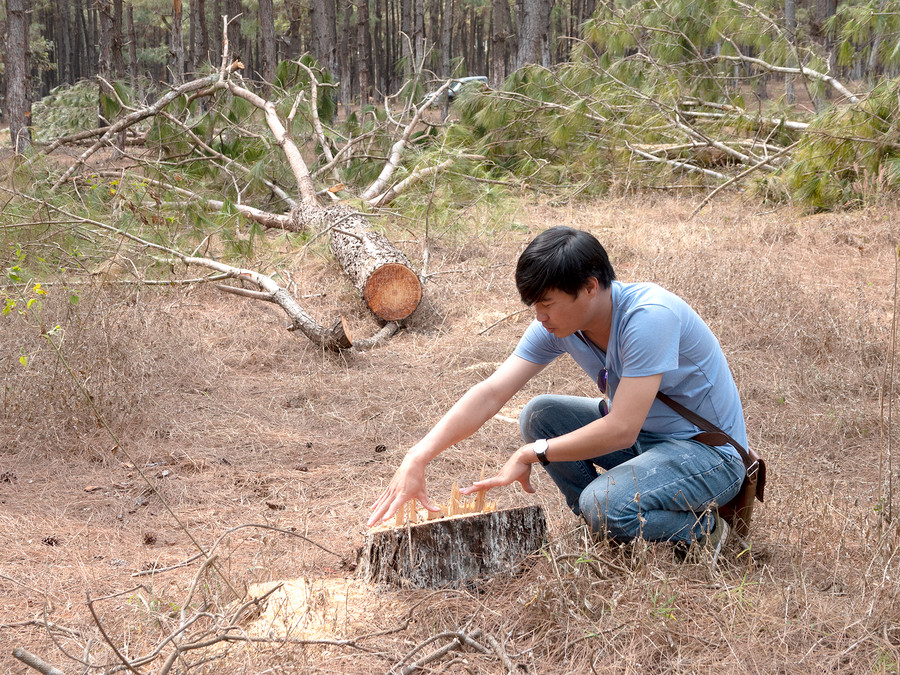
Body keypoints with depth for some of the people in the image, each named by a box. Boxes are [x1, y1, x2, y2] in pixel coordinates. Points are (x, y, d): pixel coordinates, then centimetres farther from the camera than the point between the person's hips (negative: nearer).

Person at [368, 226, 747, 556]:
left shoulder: (648, 318, -30)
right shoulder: (557, 325, -7)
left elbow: (621, 430, -33)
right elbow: (490, 394, -13)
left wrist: (533, 453, -21)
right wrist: (417, 459, -24)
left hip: (710, 452, -8)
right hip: (643, 436, 8)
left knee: (606, 503, -32)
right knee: (539, 415, -6)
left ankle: (700, 531, -2)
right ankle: (610, 527, 4)